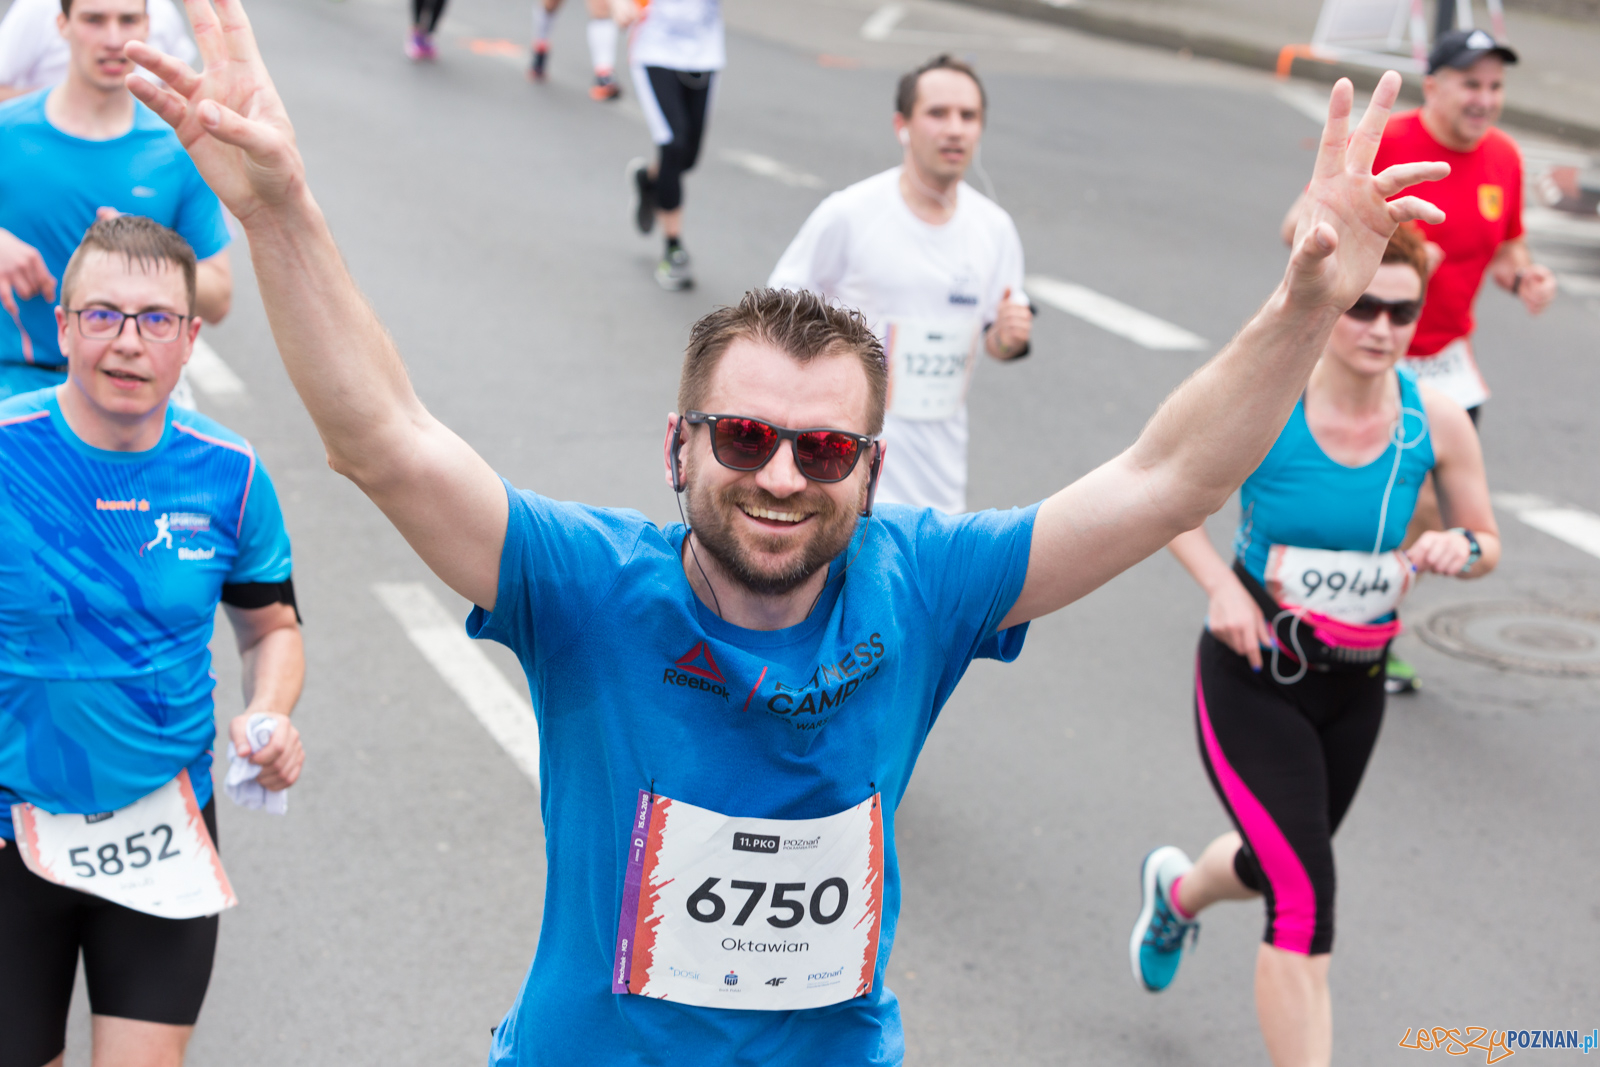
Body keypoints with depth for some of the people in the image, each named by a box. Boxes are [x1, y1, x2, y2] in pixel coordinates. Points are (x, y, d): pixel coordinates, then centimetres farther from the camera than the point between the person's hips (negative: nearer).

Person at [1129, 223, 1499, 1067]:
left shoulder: (1436, 421, -9)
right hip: (1253, 678, -5)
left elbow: (1485, 541, 5)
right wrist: (1221, 586, -17)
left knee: (1275, 868, 25)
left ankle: (1176, 890, 62)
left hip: (1353, 686, 5)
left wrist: (1460, 549, -19)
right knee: (1306, 899, -16)